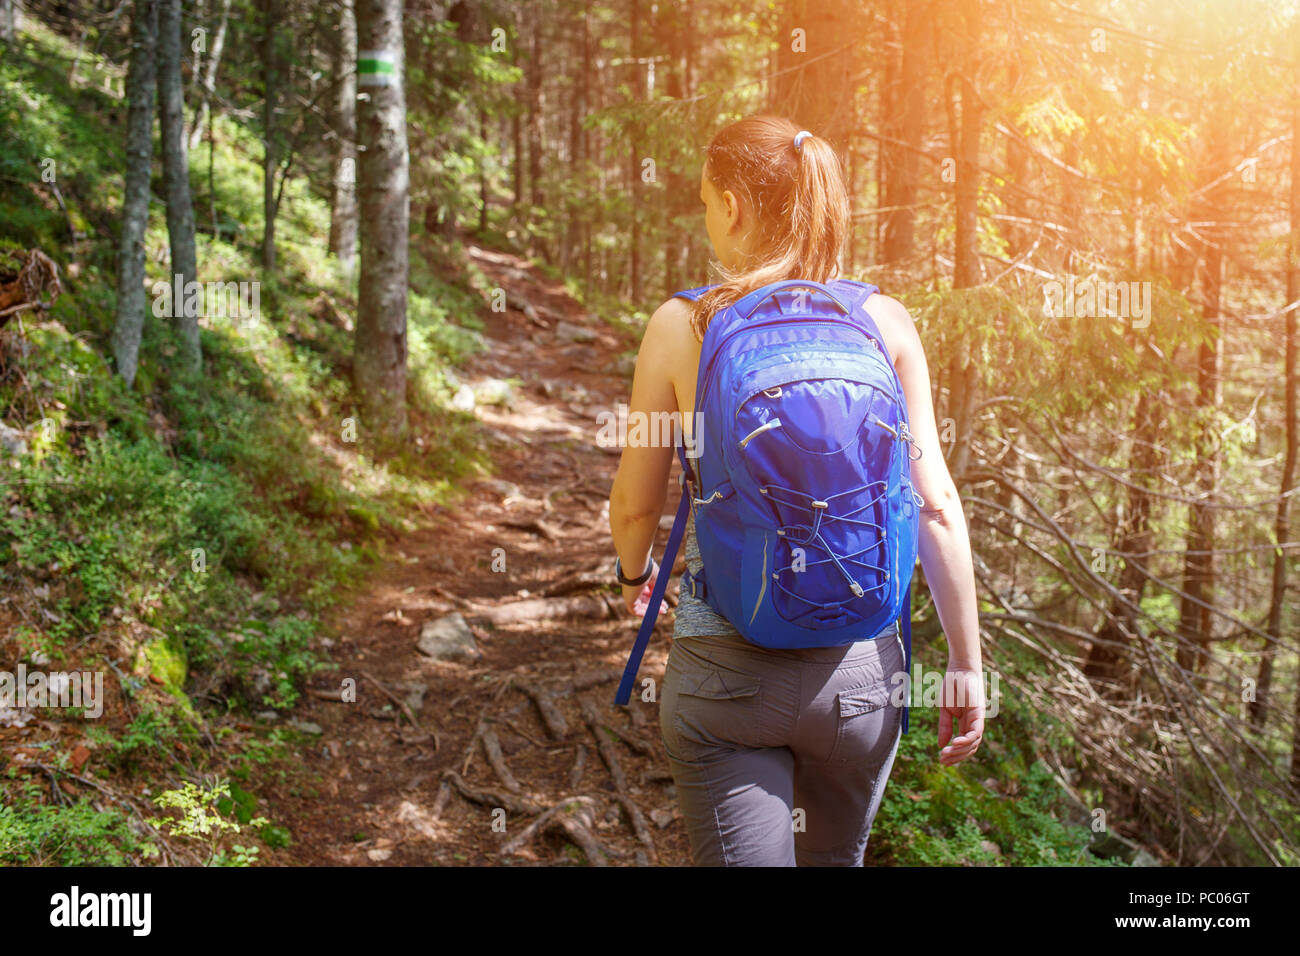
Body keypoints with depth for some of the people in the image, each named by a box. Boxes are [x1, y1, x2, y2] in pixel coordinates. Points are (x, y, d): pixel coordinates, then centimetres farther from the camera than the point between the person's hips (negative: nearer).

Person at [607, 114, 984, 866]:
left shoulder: (680, 326, -6)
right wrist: (967, 663, 3)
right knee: (837, 856, 27)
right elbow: (935, 507, -5)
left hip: (723, 665, -3)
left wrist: (637, 573, 22)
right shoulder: (884, 322, -3)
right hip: (860, 663, 3)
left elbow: (636, 504, 0)